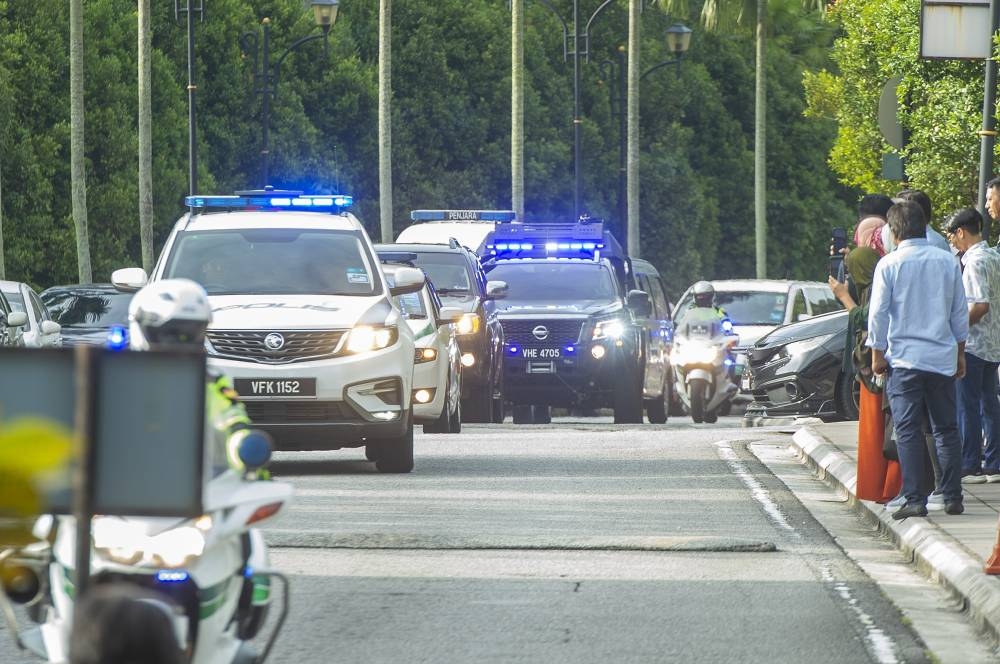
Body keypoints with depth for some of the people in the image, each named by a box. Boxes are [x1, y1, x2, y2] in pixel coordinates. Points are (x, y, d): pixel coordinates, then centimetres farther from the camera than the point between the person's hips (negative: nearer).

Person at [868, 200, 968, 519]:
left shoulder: (889, 265, -7)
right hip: (943, 358, 3)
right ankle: (953, 497, 10)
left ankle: (915, 499, -6)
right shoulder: (948, 262, 3)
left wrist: (878, 354, 6)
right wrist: (960, 353, 20)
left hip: (904, 358, -3)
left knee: (908, 431, -1)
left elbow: (878, 314, -5)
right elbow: (960, 312, 10)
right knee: (946, 429, 11)